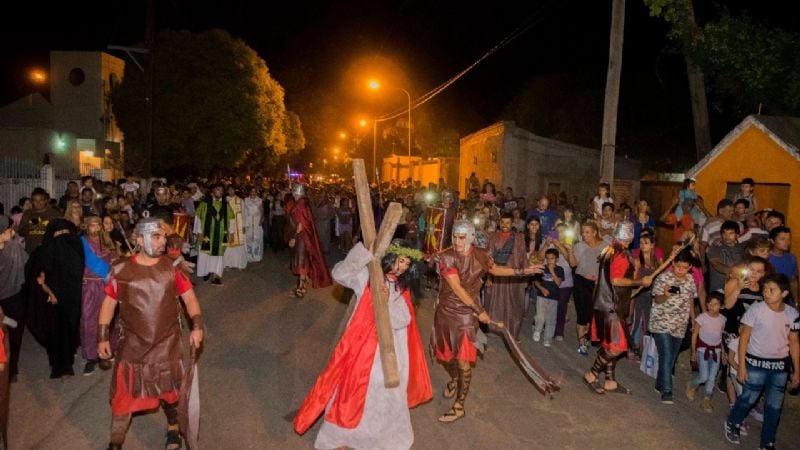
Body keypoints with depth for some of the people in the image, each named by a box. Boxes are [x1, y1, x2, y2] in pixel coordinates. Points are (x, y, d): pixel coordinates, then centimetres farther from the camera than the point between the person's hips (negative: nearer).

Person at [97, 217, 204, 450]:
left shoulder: (172, 267, -6)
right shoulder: (121, 269, -8)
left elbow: (189, 297, -3)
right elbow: (109, 302, 1)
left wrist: (197, 326, -15)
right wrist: (102, 337, 0)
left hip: (167, 343, 1)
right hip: (133, 344, 0)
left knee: (169, 389, 16)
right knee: (124, 393, 7)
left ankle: (173, 427, 42)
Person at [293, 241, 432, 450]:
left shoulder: (402, 287, 5)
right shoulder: (366, 276, -8)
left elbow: (403, 320, -5)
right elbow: (339, 274, -25)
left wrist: (388, 300, -22)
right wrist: (365, 250, -28)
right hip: (364, 344, -4)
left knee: (387, 393, 18)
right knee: (355, 389, 6)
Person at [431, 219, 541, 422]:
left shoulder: (481, 255, -5)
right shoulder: (446, 257, -16)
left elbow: (495, 270, 17)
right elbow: (457, 288, -18)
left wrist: (522, 271, 14)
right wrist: (479, 311, -16)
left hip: (466, 313, 0)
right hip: (445, 310, 0)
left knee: (463, 360, -4)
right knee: (445, 354, 15)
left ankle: (459, 406, 11)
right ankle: (454, 379, 49)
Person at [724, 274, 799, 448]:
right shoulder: (756, 310, -15)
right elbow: (744, 338, -9)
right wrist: (741, 366, -10)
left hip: (780, 366, 3)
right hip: (756, 363, -3)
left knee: (774, 406, 11)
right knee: (748, 398, 6)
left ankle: (767, 443, 26)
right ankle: (732, 424, 34)